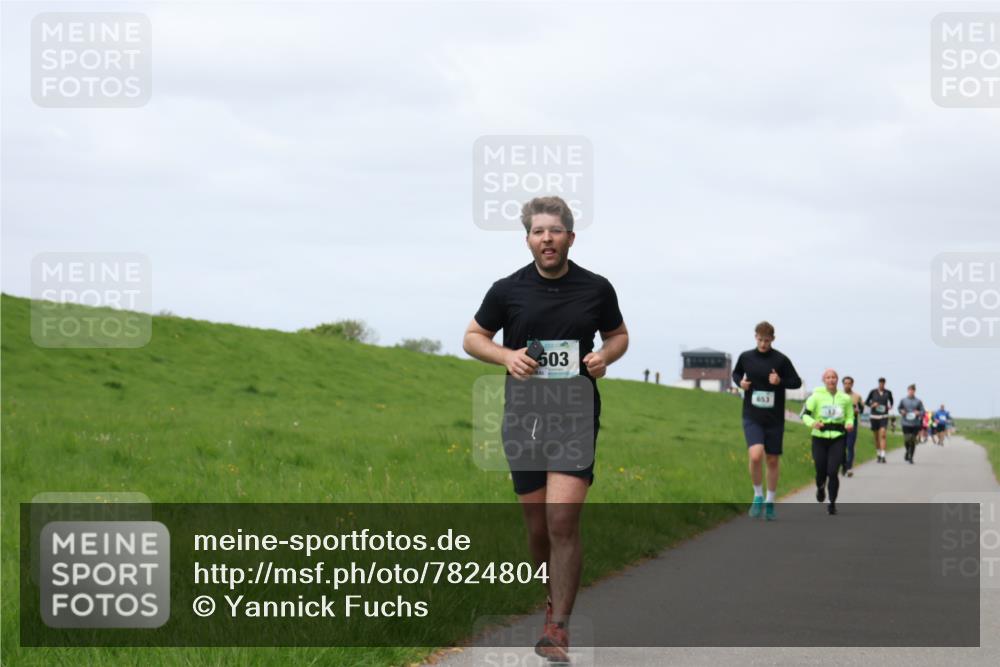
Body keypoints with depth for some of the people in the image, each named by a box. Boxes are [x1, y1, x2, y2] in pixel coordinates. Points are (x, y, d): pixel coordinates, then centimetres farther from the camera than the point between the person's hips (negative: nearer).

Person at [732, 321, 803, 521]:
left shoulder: (781, 360, -5)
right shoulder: (746, 357, 1)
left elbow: (797, 382, 1)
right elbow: (736, 374, 19)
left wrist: (781, 381, -18)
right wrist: (740, 382, -3)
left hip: (774, 419, 0)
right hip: (752, 417, 0)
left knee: (773, 460, 8)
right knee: (756, 456, -20)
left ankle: (770, 502, 25)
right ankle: (758, 496, 1)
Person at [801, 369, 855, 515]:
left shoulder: (845, 398, 5)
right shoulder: (816, 396, -3)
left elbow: (850, 416, 17)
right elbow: (805, 414, -2)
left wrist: (849, 424, -5)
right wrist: (812, 423, -22)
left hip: (837, 439, 0)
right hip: (819, 438, 0)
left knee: (832, 472, -13)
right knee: (821, 471, 5)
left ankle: (832, 503, 4)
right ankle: (820, 488, 43)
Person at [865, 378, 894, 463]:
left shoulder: (888, 392, 0)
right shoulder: (873, 392, -2)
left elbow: (891, 401, 20)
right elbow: (866, 402, 7)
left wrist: (890, 407, 0)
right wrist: (872, 405, -13)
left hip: (884, 417, -1)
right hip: (874, 416, 1)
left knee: (882, 435, -16)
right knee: (876, 437, 11)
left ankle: (883, 456, -22)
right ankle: (878, 455, 29)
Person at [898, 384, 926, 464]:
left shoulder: (918, 401, 2)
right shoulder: (903, 400, 3)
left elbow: (923, 411, 5)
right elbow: (899, 408, 15)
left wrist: (919, 413, -16)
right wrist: (902, 411, -6)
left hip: (915, 424, 0)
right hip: (906, 423, 0)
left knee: (913, 441, 2)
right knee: (906, 440, -8)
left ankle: (911, 457, 15)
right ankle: (908, 451, 24)